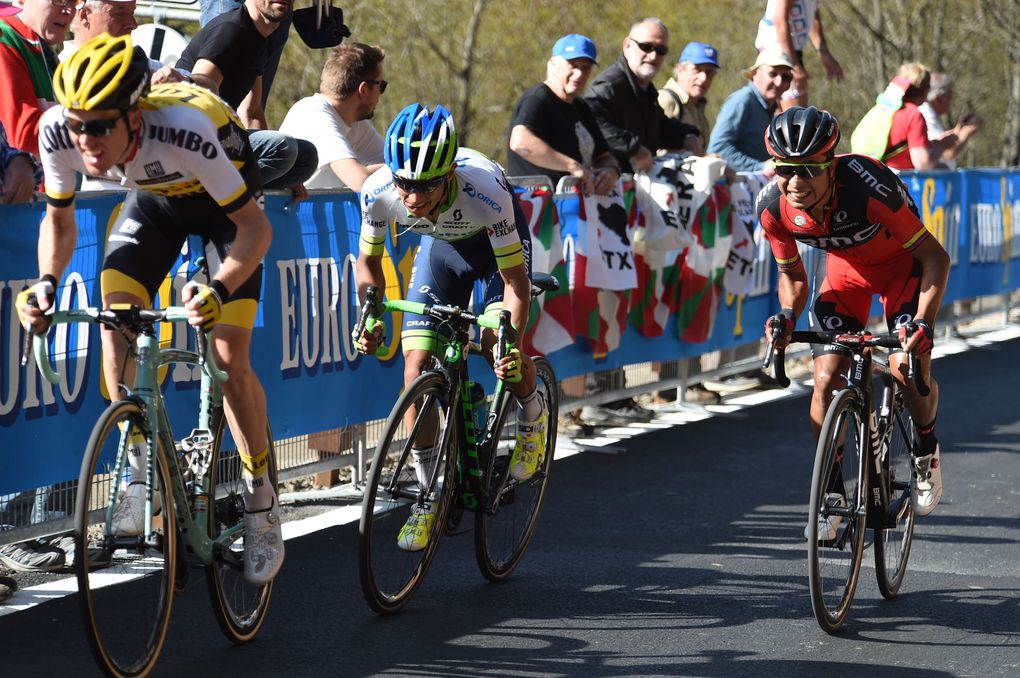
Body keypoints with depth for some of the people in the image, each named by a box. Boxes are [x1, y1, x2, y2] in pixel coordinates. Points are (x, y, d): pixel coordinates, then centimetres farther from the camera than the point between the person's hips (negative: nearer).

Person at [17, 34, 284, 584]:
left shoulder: (184, 129, -43)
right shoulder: (58, 131, -30)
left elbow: (255, 226, -33)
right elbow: (59, 219, -9)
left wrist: (218, 288, -49)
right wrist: (47, 281, -27)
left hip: (222, 203, -4)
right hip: (153, 197, 4)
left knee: (229, 360, -11)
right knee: (115, 318, -20)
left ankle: (261, 503, 6)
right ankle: (141, 469, -5)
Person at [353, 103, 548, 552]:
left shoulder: (485, 191, -41)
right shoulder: (378, 192, -31)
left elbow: (515, 279, -30)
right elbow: (368, 261, -10)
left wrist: (511, 341, -41)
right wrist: (370, 317, -24)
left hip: (496, 243, -3)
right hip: (441, 245, 3)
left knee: (498, 345, -23)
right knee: (416, 360, -10)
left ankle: (533, 413, 14)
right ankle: (429, 498, 1)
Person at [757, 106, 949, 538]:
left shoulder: (870, 187, -39)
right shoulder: (773, 206, -25)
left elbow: (934, 256, -29)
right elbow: (792, 275, -5)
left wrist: (924, 323, -41)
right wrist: (788, 315, -26)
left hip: (902, 264, -4)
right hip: (847, 267, 4)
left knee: (908, 370, -21)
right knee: (827, 380, -10)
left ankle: (927, 451, 10)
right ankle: (830, 492, 5)